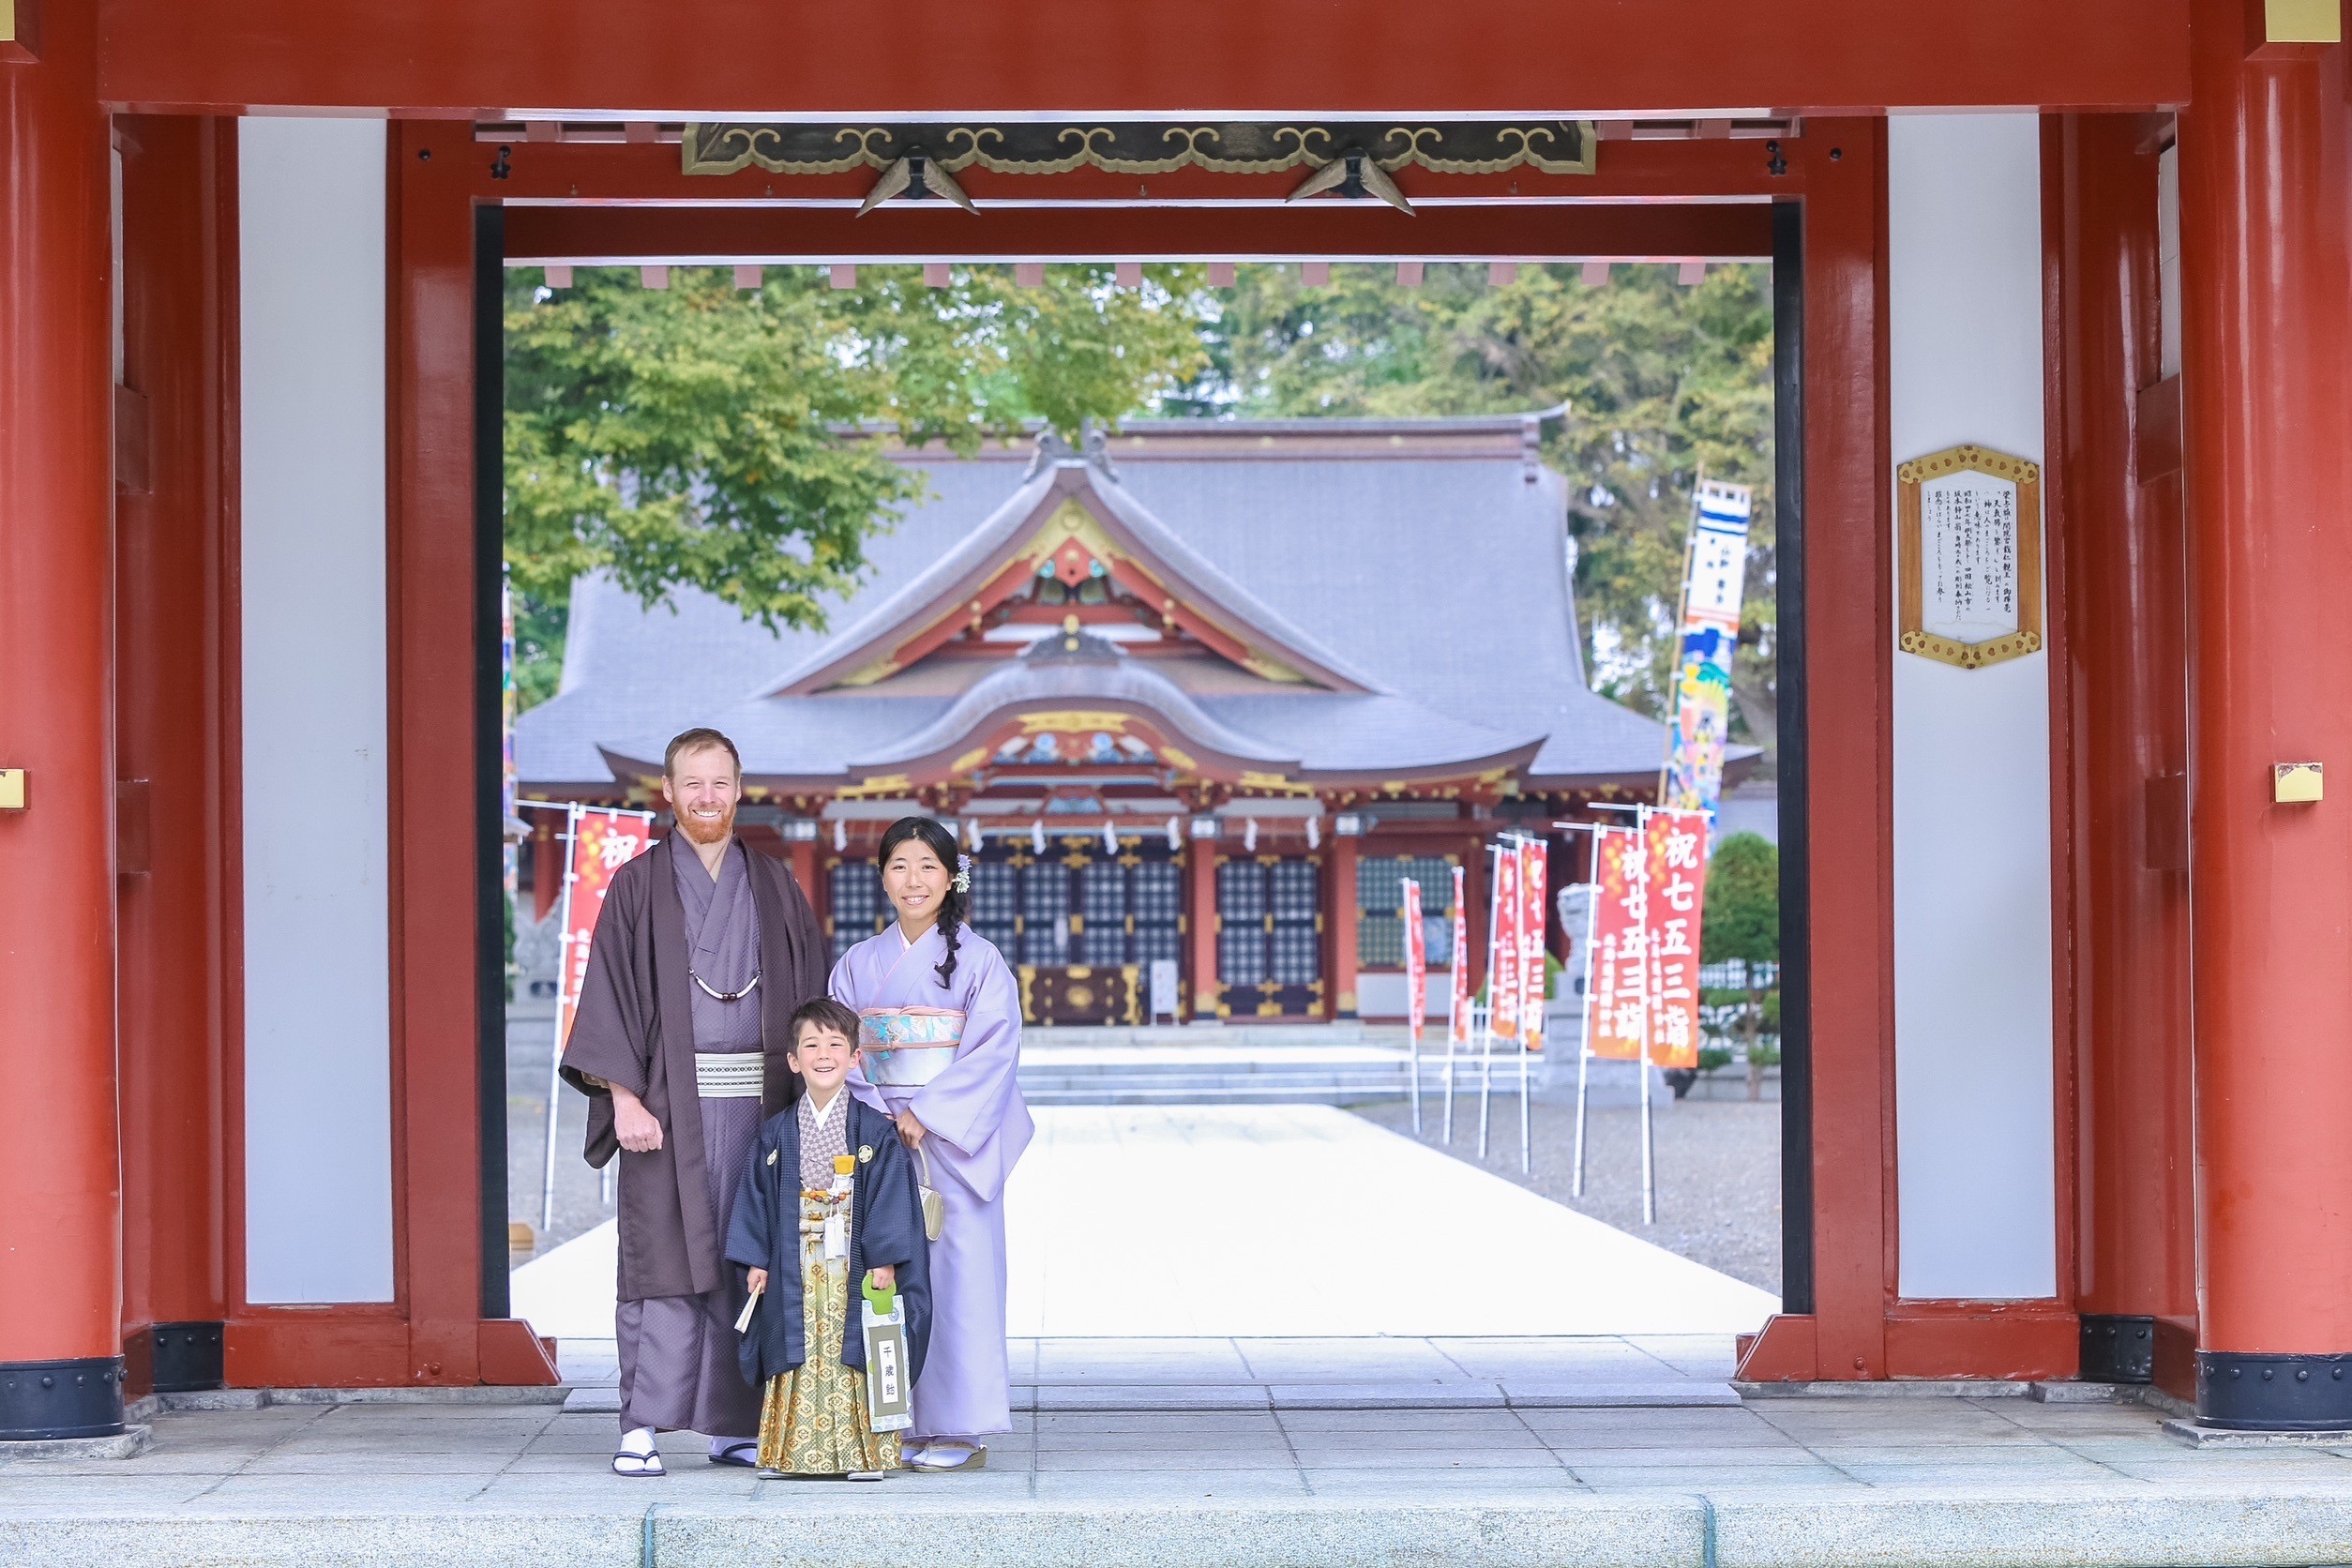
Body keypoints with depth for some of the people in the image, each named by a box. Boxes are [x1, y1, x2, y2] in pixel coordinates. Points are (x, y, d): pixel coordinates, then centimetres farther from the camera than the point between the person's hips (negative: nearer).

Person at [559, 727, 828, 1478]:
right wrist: (623, 1098, -12)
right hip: (670, 1103, -3)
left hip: (756, 1098, 3)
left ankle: (734, 1424, 9)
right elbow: (610, 994, -1)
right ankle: (641, 1429, -3)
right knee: (664, 1259, -6)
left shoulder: (774, 886, 12)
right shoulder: (638, 886, 4)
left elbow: (810, 992, 11)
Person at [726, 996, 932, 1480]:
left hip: (854, 1269, -2)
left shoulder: (875, 1131, 0)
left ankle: (864, 1453, 2)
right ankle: (789, 1452, 9)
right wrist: (756, 1261, 2)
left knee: (854, 1358, -3)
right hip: (794, 1272, 2)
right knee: (797, 1359, 3)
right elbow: (756, 1200, 9)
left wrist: (884, 1260, -10)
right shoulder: (776, 1135, 7)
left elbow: (890, 1198, -3)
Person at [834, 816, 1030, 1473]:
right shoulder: (858, 963, 11)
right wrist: (879, 1118, -9)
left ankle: (959, 1430, 0)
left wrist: (926, 1115, -15)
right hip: (879, 1140, 3)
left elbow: (992, 1052, -9)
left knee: (956, 1273, -5)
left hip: (953, 1142, -3)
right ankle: (902, 1425, 8)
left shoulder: (979, 961, -1)